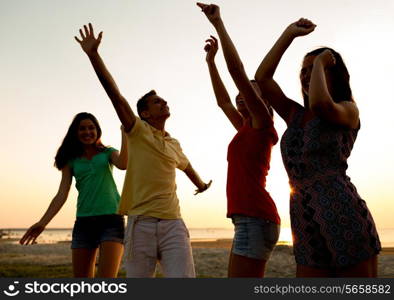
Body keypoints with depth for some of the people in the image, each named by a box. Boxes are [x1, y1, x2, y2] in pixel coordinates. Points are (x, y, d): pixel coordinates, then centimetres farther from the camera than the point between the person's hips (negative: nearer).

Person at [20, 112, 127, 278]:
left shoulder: (108, 153, 10)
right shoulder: (71, 160, 13)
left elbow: (123, 164, -13)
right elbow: (62, 195, 4)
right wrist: (42, 223, -8)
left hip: (111, 219, -3)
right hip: (83, 222, 3)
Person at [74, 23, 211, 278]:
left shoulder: (174, 145, 18)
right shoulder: (138, 131, 4)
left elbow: (187, 166, 40)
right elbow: (115, 94, -8)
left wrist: (201, 185, 58)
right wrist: (93, 54, -18)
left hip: (173, 225, 3)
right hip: (141, 224, -3)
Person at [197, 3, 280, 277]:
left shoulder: (262, 122, -1)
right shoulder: (247, 129, 21)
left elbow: (237, 69, -9)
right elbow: (223, 100, 32)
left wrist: (218, 23, -5)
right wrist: (210, 61, 33)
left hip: (255, 219, -9)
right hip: (250, 220, 9)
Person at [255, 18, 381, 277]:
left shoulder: (348, 110, 3)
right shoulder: (295, 115, 18)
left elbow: (320, 104, -21)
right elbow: (262, 78, 11)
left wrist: (320, 62, -4)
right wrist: (289, 34, 11)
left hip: (344, 217, -6)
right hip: (305, 225, 6)